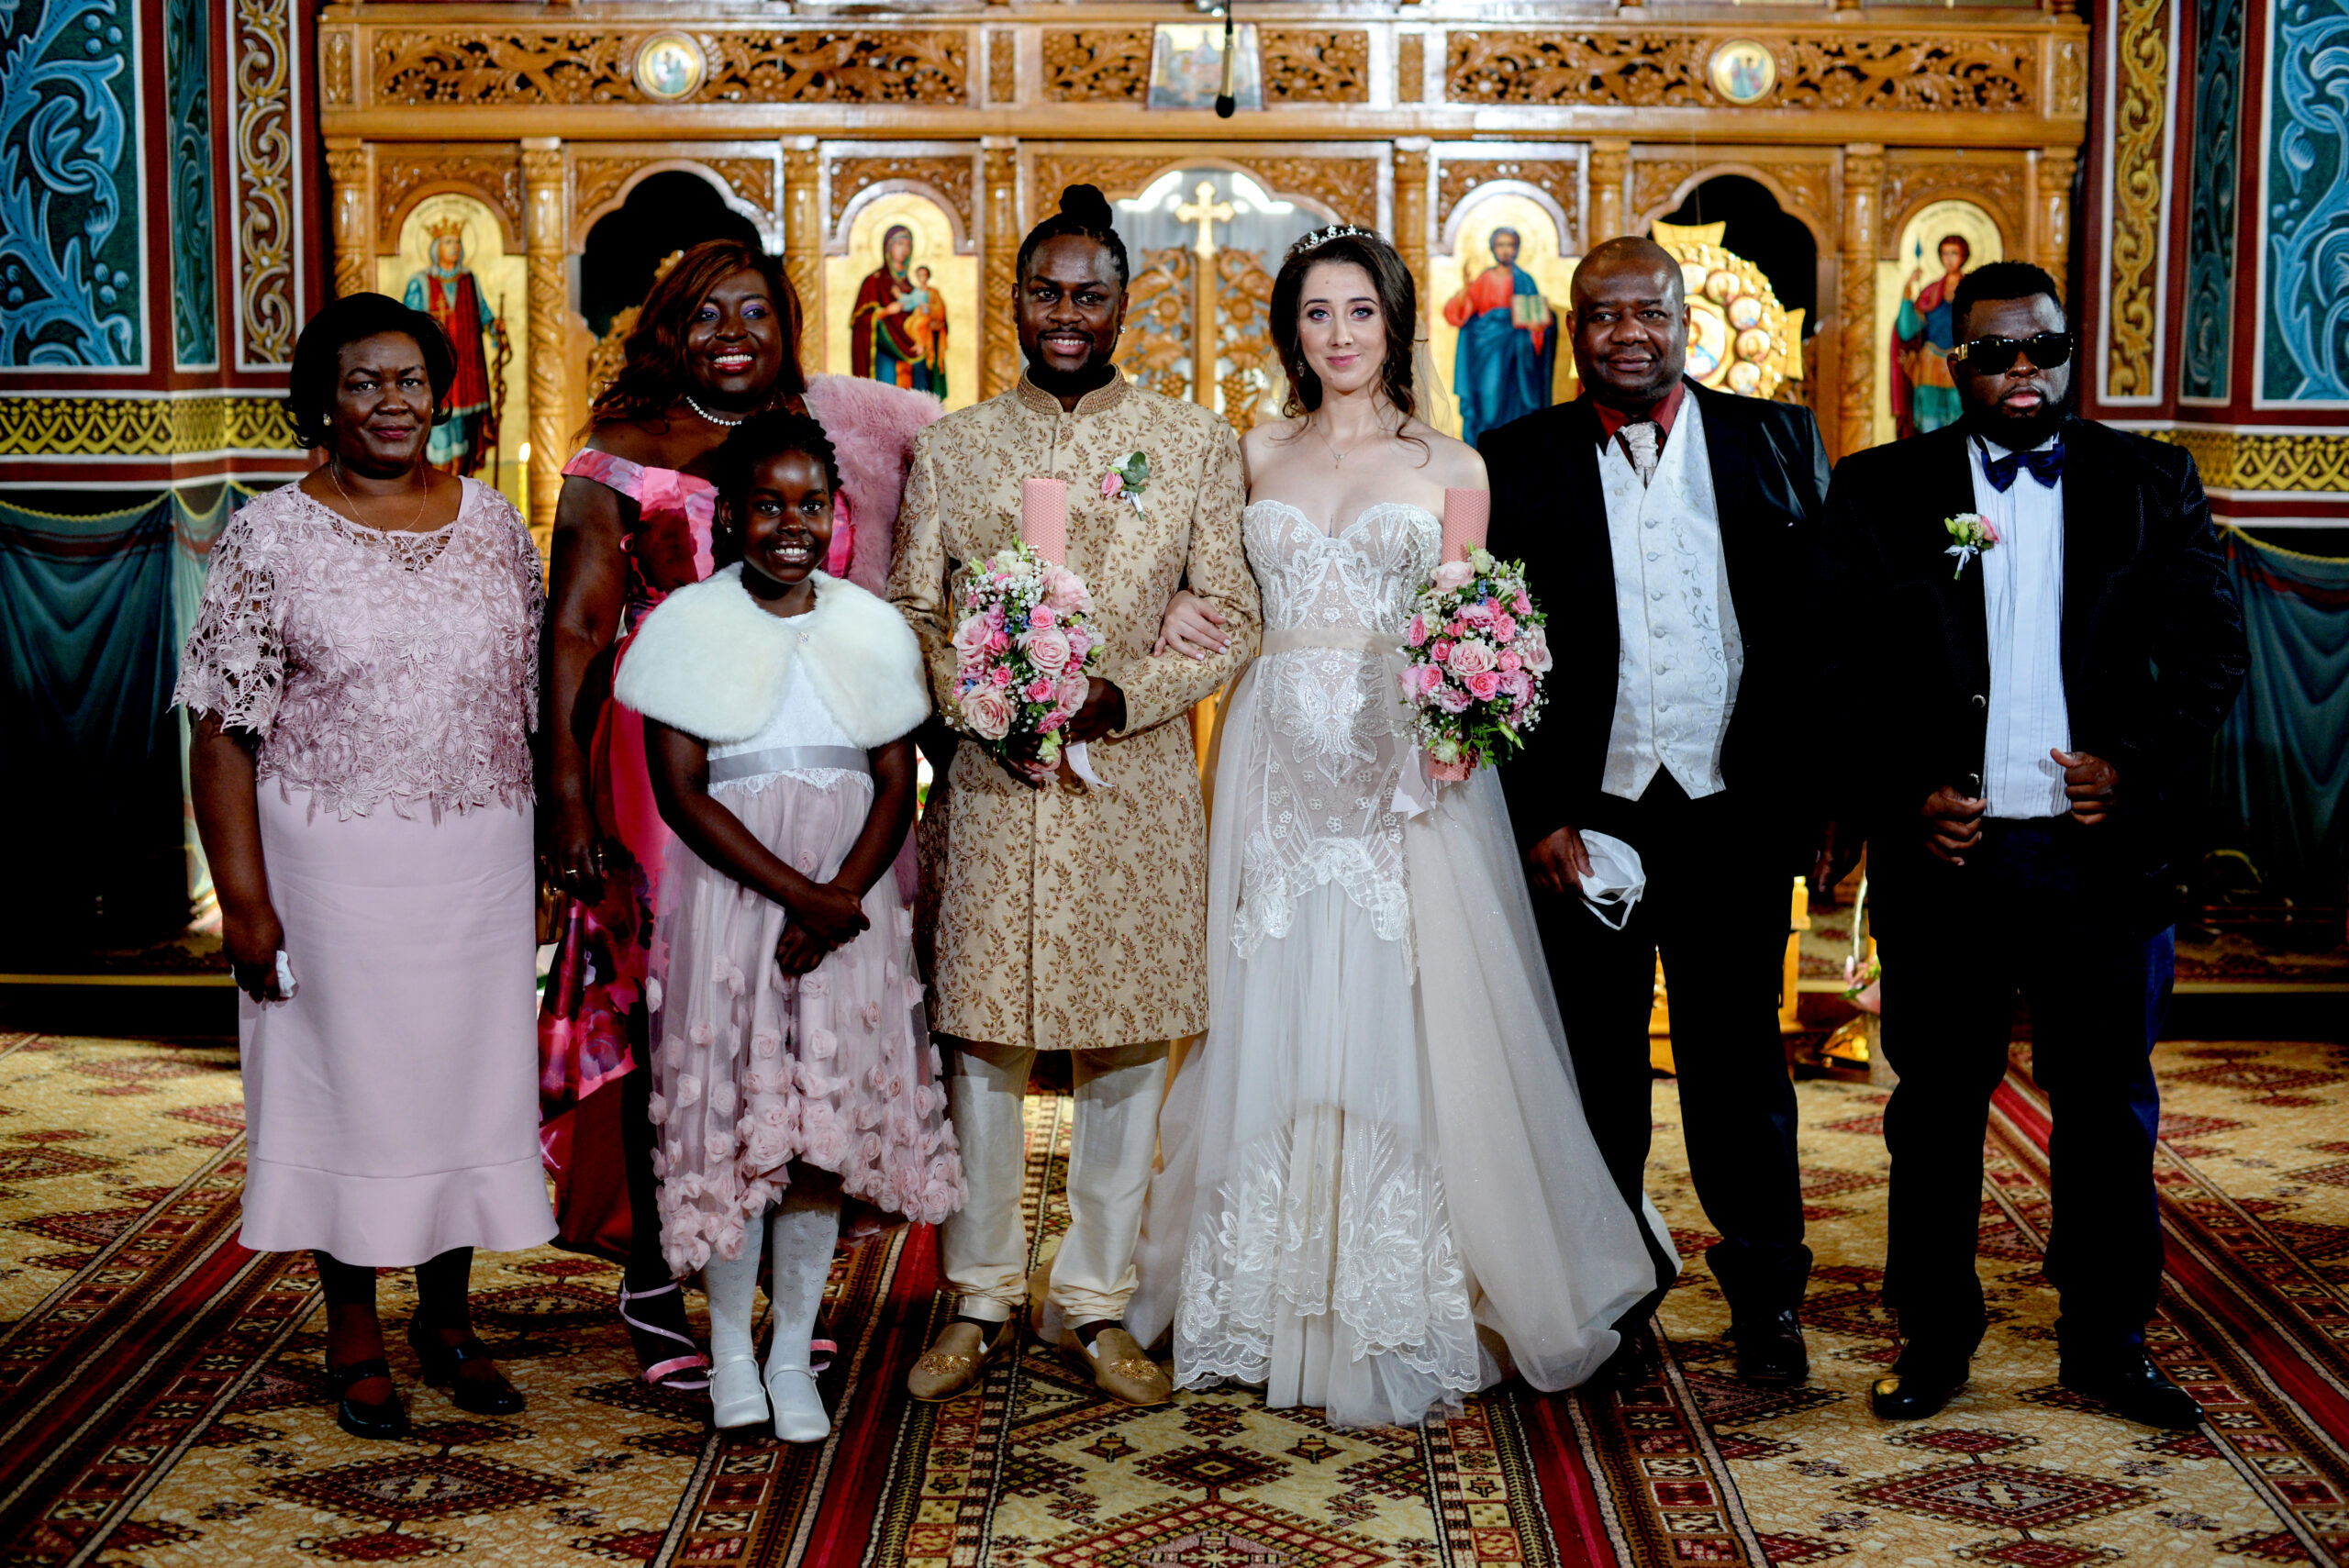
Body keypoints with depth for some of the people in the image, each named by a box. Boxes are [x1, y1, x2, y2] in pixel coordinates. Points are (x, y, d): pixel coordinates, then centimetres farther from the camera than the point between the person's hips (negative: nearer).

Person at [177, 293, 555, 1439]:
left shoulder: (491, 525, 6)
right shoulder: (271, 538, -5)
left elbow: (535, 698, 11)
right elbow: (222, 734, -7)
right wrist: (244, 899, -12)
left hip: (479, 859, 3)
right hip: (335, 859, -3)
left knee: (471, 1066, 10)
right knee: (347, 1074, 6)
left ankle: (448, 1313, 27)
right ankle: (353, 1337, 21)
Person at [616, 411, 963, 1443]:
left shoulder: (872, 629, 6)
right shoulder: (688, 626, -3)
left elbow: (897, 785, 3)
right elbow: (682, 792, -8)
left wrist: (839, 901, -13)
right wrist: (800, 894, -15)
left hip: (849, 905, 2)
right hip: (728, 901, -2)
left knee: (823, 1124, 4)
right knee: (730, 1120, 2)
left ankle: (794, 1352, 18)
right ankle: (730, 1345, 20)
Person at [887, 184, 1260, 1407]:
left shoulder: (1194, 443, 6)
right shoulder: (948, 447, 8)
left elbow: (1232, 617, 2)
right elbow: (908, 609, 7)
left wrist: (1126, 693, -13)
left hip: (1136, 791, 0)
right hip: (989, 791, 0)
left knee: (1126, 1050, 5)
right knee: (979, 1044, 5)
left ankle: (1094, 1304, 20)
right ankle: (980, 1298, 21)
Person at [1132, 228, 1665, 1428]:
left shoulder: (1451, 467, 6)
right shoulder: (1258, 456, 13)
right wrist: (1181, 611, 1)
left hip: (1403, 767, -2)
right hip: (1280, 764, 3)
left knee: (1402, 1026, -4)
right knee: (1274, 1023, 4)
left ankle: (1404, 1323, 6)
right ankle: (1269, 1300, 17)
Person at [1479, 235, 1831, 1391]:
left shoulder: (1777, 442, 5)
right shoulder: (1516, 464, 1)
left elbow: (1827, 624, 4)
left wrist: (1825, 790, -2)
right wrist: (1533, 816, -7)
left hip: (1735, 814, 0)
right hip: (1583, 818, 0)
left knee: (1739, 1060, 9)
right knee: (1597, 1072, 10)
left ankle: (1766, 1298, 23)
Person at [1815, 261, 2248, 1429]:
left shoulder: (2151, 483, 6)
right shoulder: (1880, 491, 3)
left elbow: (2211, 648, 4)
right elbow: (1835, 668, 1)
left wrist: (2140, 764, -10)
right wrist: (1900, 796, -10)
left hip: (2102, 851, 1)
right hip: (1944, 852, -1)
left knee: (2110, 1108, 9)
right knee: (1937, 1105, 9)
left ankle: (2107, 1342, 24)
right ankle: (1934, 1334, 23)